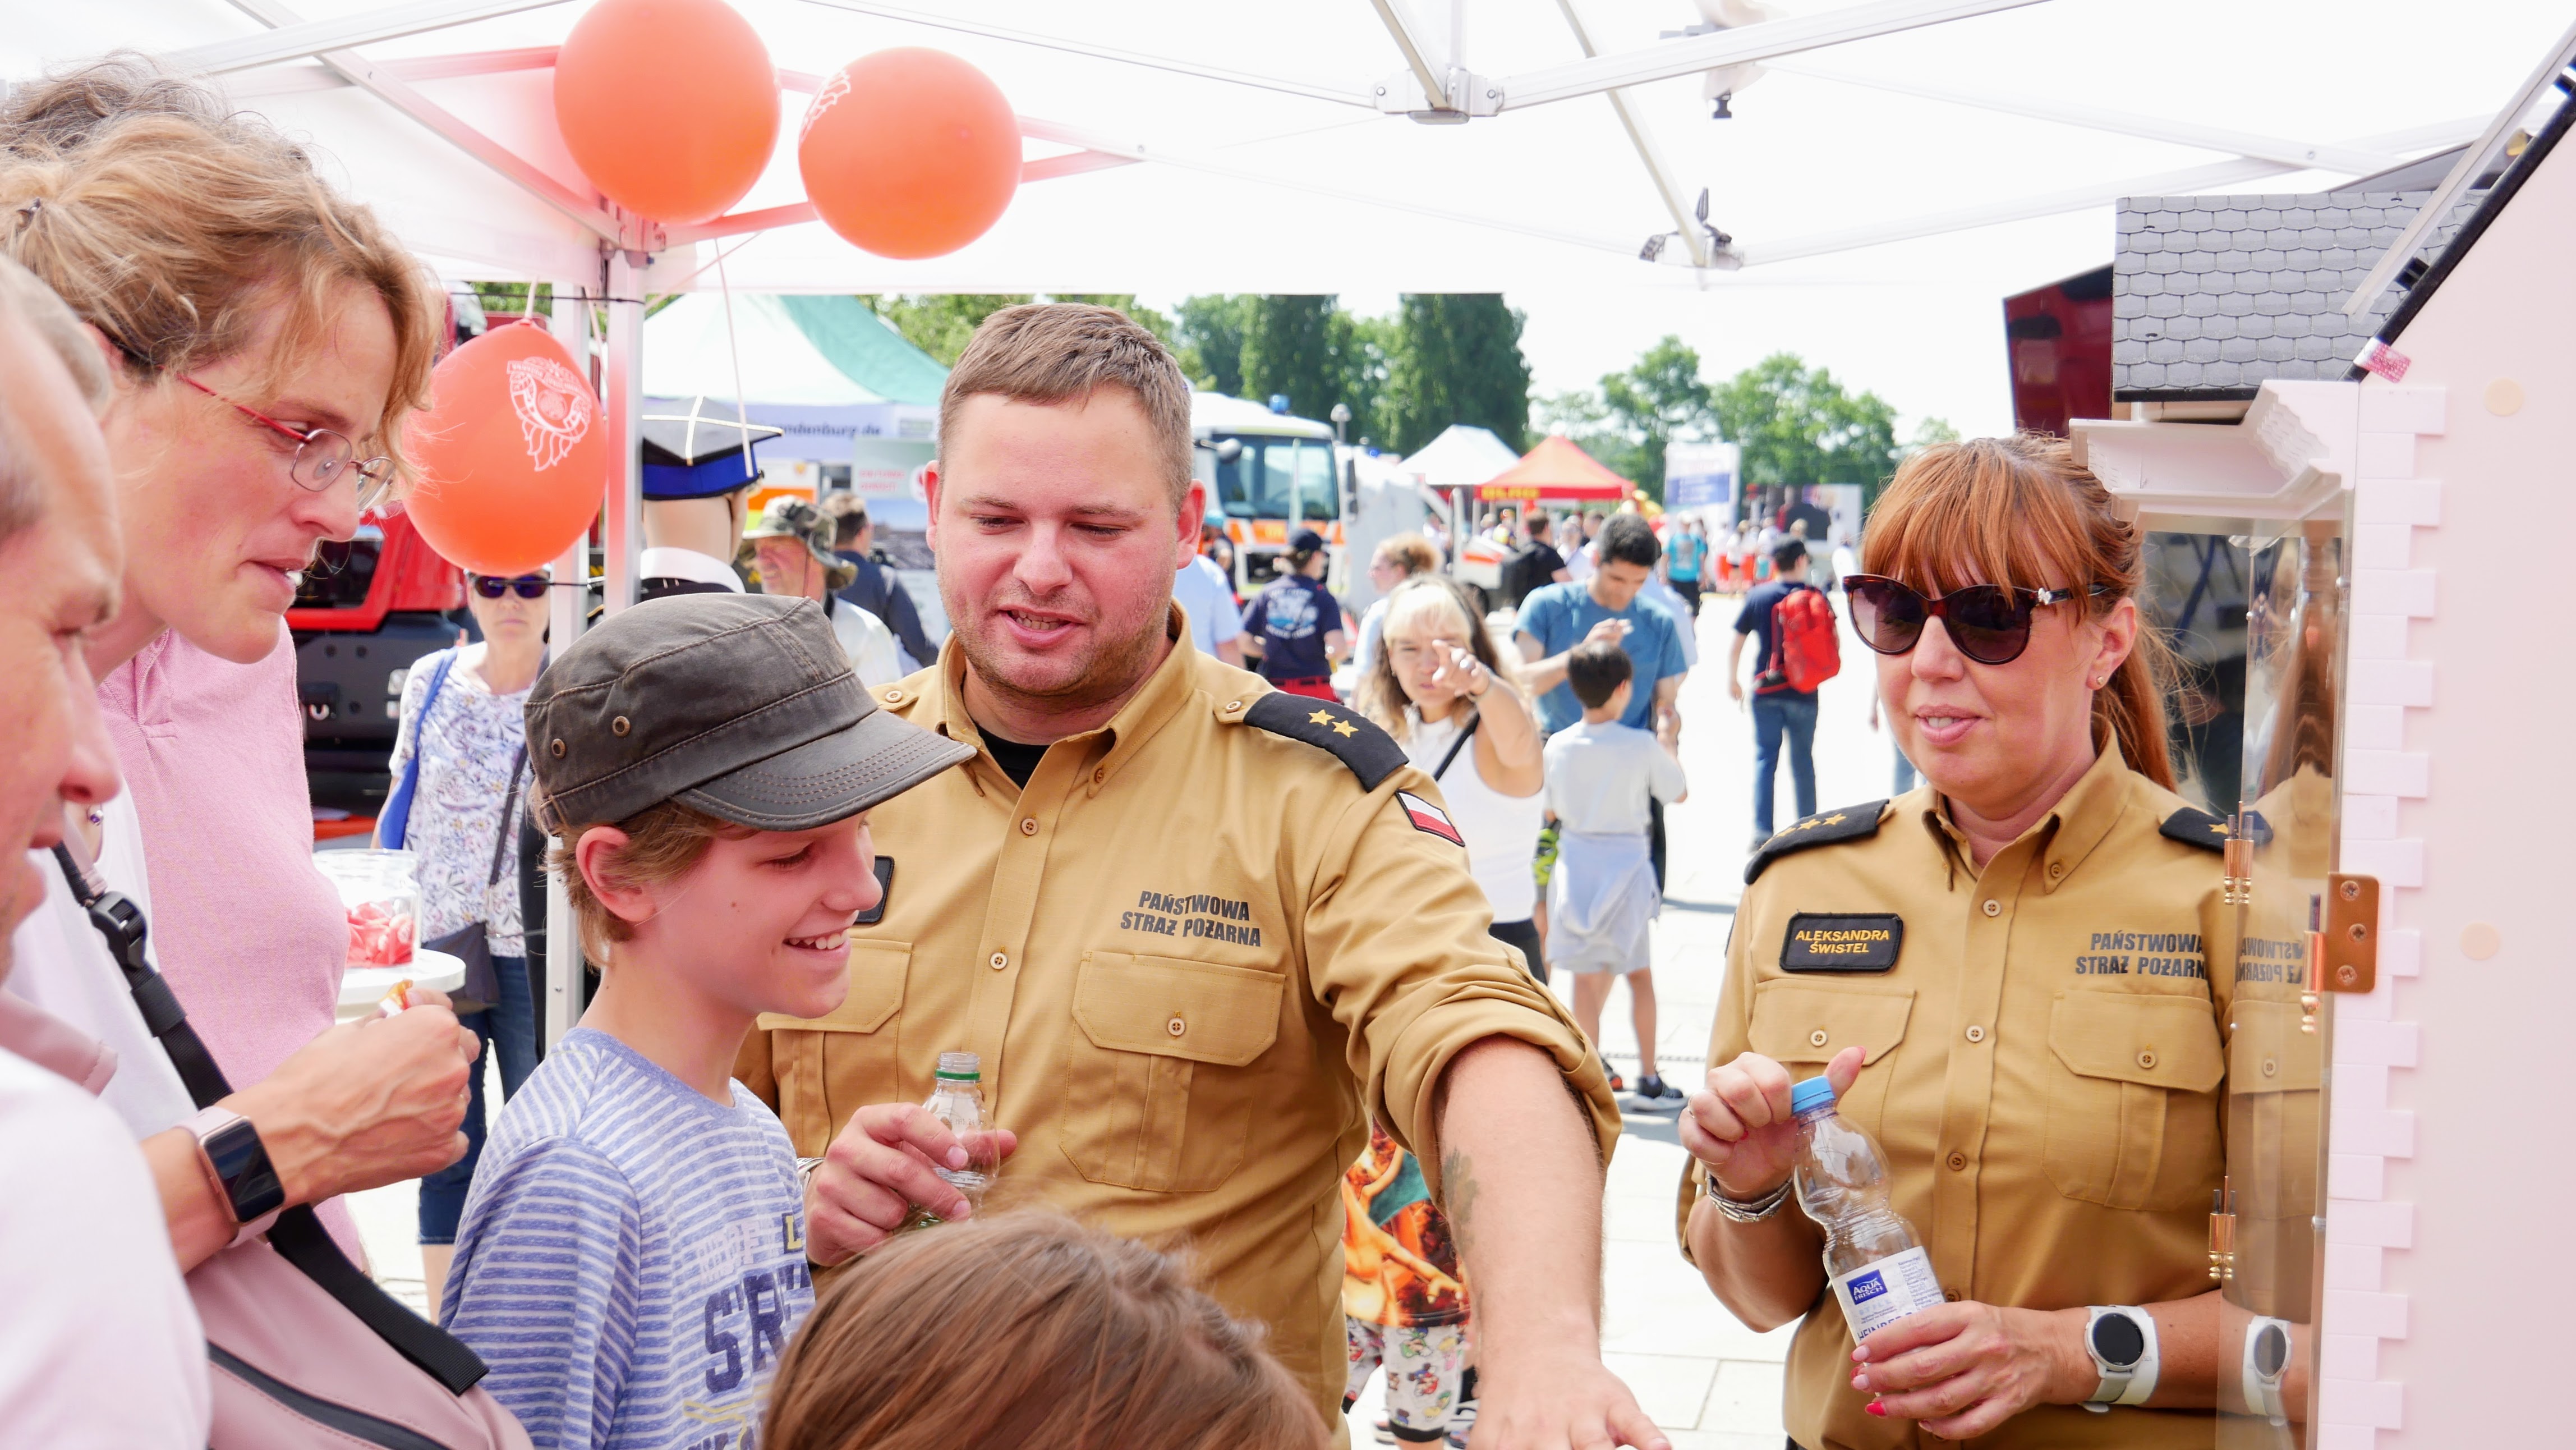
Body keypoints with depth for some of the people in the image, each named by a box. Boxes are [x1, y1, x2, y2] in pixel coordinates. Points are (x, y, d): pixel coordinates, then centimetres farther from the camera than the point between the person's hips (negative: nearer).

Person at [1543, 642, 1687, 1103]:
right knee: (1640, 974, 12)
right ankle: (1649, 1079, 16)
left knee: (1587, 976, 7)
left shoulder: (1558, 746, -6)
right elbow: (1679, 792, 1)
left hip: (1575, 867, 2)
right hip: (1626, 868, -2)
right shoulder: (1642, 745, -13)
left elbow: (1550, 810, 5)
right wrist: (1666, 745, 13)